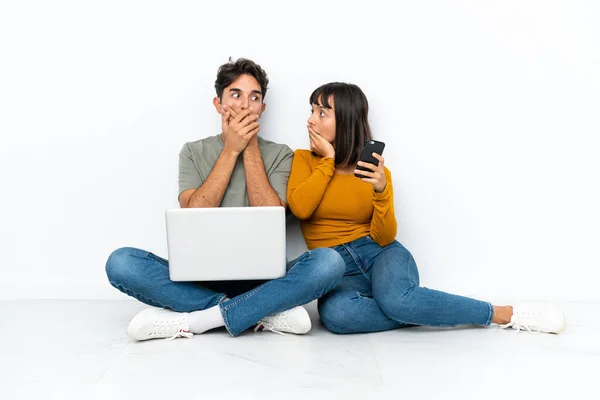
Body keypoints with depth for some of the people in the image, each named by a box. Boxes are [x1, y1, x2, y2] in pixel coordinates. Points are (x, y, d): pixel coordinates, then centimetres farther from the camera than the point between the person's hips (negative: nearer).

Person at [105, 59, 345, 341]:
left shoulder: (279, 155, 6)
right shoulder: (194, 152, 8)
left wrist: (250, 149, -7)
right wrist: (231, 149, -9)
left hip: (260, 279, 0)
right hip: (202, 276, 1)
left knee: (328, 262, -30)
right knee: (120, 262, -25)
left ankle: (192, 320, -27)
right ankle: (266, 312, -26)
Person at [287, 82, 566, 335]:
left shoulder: (375, 170, 3)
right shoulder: (303, 160, 5)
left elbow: (384, 237, -5)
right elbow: (299, 208, -14)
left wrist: (381, 190, -21)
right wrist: (327, 160, -8)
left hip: (379, 253, 0)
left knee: (396, 298, -37)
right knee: (336, 314, -37)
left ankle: (506, 313, -21)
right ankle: (419, 310, -19)